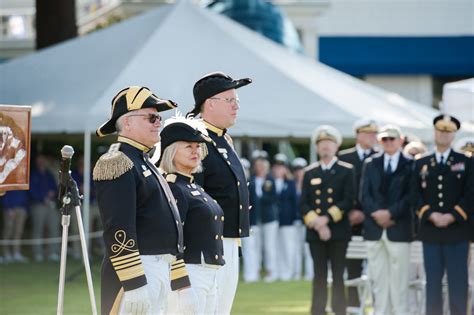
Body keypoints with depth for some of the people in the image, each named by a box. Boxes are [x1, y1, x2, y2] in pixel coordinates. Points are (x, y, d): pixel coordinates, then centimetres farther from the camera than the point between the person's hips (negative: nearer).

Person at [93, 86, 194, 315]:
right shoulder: (116, 163, -10)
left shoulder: (145, 164, 21)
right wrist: (134, 285, -25)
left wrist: (181, 283, 22)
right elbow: (118, 230, -20)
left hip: (161, 271, 10)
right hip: (134, 271, -10)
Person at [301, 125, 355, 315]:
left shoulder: (346, 171, 4)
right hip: (315, 233, 2)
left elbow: (348, 200, -7)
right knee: (319, 276, 3)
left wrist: (327, 218, -15)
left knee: (338, 276, -1)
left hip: (338, 231, -2)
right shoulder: (310, 173, 12)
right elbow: (304, 203, 5)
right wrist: (316, 224, -11)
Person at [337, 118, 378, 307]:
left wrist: (365, 213, -10)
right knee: (353, 269, 3)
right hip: (351, 220, 2)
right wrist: (349, 213, -4)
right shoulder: (343, 158, 8)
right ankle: (353, 306, 8)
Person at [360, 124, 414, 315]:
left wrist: (390, 213, -13)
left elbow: (410, 196, -5)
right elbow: (364, 194, 6)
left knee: (399, 277, -4)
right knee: (378, 277, 4)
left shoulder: (409, 165, 2)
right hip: (374, 228, 3)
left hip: (399, 228, -3)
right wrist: (376, 213, -9)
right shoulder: (370, 164, 14)